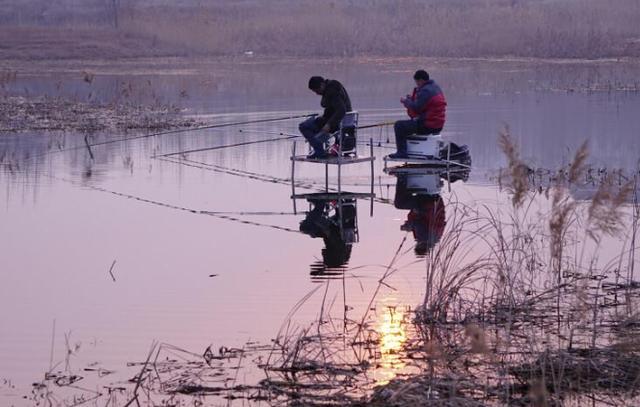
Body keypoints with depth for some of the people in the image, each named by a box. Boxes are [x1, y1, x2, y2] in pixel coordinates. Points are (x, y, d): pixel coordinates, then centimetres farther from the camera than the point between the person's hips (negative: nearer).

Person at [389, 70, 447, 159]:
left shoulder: (425, 91, -19)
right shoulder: (436, 87, 14)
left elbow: (416, 108, -21)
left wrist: (406, 101, -4)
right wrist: (412, 99, 11)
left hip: (428, 126, -11)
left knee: (399, 126, -10)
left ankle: (401, 152, -10)